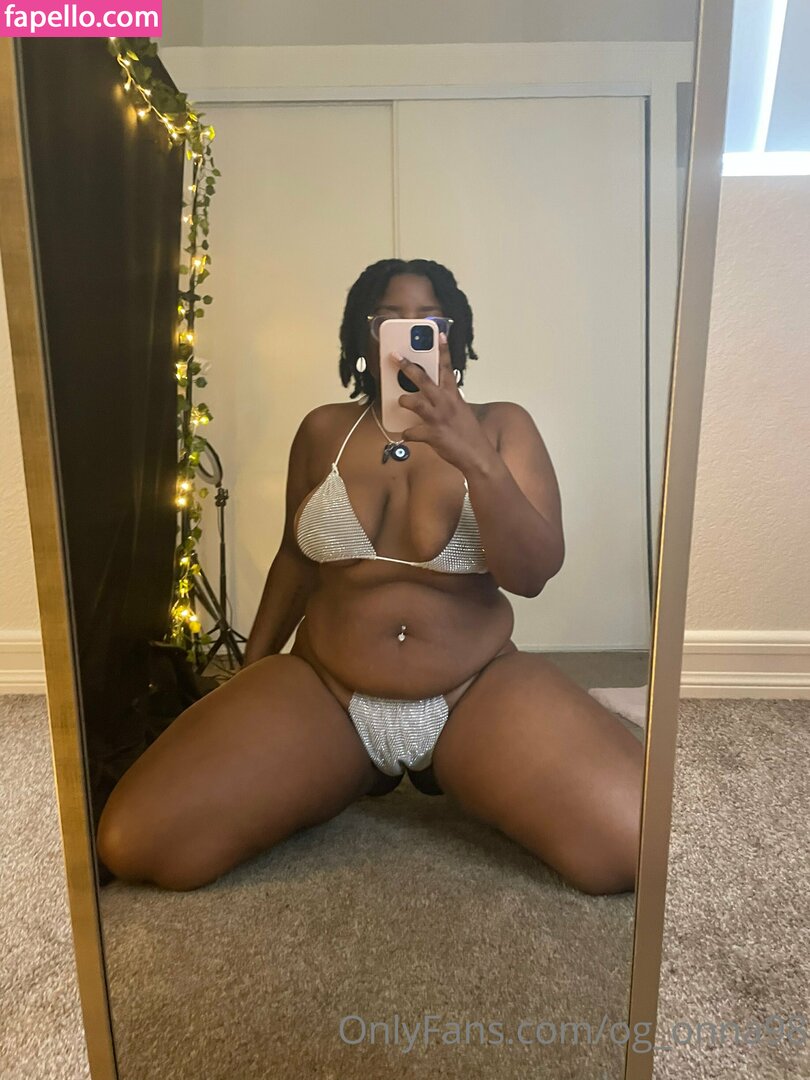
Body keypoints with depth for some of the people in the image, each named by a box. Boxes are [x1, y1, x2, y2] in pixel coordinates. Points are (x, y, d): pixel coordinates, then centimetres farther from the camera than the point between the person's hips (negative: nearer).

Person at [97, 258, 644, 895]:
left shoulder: (501, 427, -1)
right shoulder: (324, 431, 5)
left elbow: (534, 574, -12)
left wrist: (476, 460, -27)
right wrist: (248, 673, 17)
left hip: (479, 693, -1)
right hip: (324, 693, 2)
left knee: (635, 846, -23)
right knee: (134, 843, -14)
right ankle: (349, 777, 9)